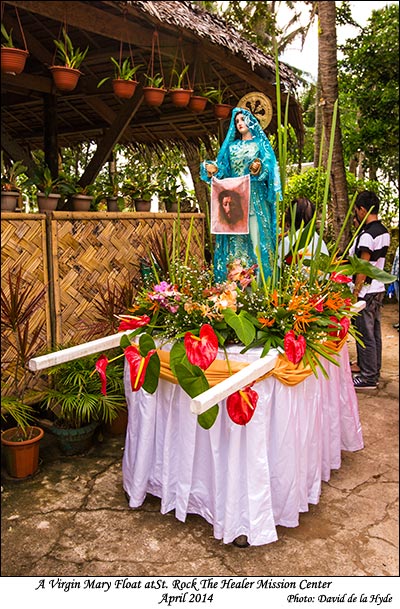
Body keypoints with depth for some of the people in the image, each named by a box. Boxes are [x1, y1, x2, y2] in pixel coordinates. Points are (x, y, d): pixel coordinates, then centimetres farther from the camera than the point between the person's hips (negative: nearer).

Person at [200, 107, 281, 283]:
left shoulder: (260, 143, 11)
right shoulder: (231, 146, 20)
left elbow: (269, 166, -2)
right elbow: (222, 168, 11)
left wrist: (259, 168, -23)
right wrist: (212, 169, -11)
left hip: (255, 197, -3)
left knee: (256, 235, -10)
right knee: (235, 238, -1)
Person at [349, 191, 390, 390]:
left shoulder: (366, 235, -18)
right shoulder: (384, 232, 9)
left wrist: (355, 292, -14)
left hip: (365, 291, -9)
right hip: (378, 289, 9)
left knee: (365, 334, -2)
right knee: (375, 332, 16)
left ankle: (368, 378, 5)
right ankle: (374, 371, 27)